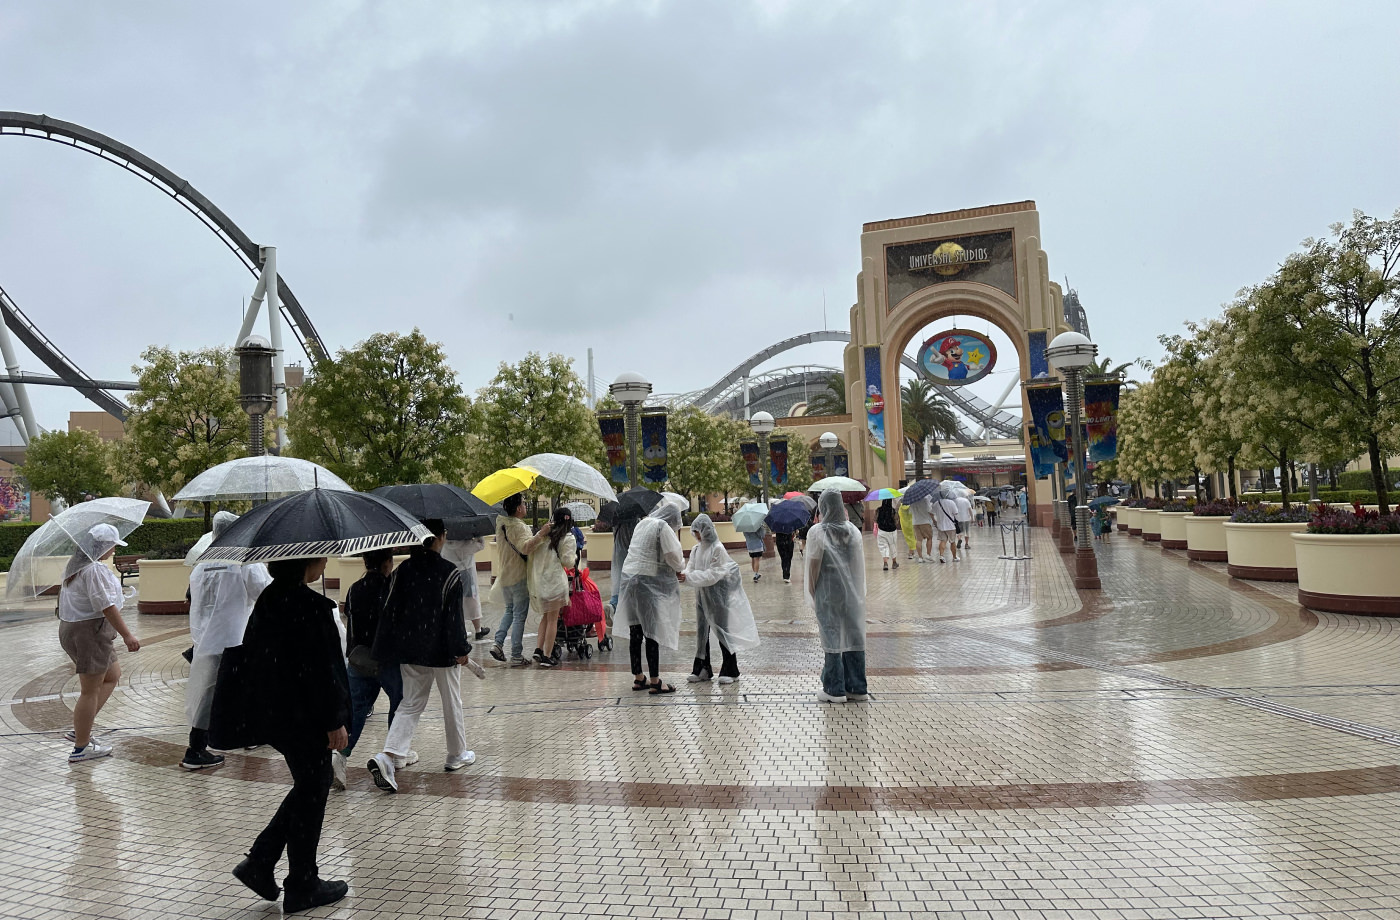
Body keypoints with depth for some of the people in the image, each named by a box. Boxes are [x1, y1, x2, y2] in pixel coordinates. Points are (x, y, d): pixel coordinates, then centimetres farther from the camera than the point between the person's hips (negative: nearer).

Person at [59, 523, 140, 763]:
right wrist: (127, 635, -21)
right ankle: (81, 748, 8)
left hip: (71, 630, 11)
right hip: (89, 633, -11)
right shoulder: (95, 570, -20)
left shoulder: (75, 566, 12)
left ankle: (80, 730, 20)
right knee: (90, 691, -1)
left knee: (112, 676, 20)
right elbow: (107, 607, -24)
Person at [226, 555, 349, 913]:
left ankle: (260, 862, 23)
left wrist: (262, 709, 23)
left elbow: (252, 656, 13)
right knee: (312, 793, 6)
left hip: (272, 712, 9)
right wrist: (335, 721, -15)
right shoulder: (308, 605, -23)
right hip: (305, 718, -9)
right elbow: (322, 669, -22)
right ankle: (302, 887, 19)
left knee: (307, 787, 23)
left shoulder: (268, 599, 5)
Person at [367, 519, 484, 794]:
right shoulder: (449, 573, -14)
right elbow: (454, 615, -14)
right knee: (452, 703, 14)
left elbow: (390, 612, 1)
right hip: (442, 651, -4)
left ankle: (388, 756, -6)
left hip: (409, 652, 4)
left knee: (411, 704, 13)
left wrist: (385, 651, 8)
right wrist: (462, 649, -6)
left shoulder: (403, 570, -1)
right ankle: (457, 755, 28)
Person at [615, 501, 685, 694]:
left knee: (636, 631, 12)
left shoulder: (642, 524, 14)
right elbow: (674, 556, -11)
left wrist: (675, 572, 15)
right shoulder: (663, 527, -10)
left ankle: (638, 678, 22)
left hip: (630, 577, 8)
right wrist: (680, 568, 11)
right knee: (652, 632, -2)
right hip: (649, 584, -8)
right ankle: (655, 682, 3)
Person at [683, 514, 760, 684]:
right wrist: (683, 574, -21)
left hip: (718, 595, -7)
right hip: (702, 595, 7)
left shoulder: (717, 548, -15)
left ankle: (730, 671, 8)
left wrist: (688, 577, -25)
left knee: (722, 630, -1)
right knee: (701, 631, 10)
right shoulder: (697, 549, 6)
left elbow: (713, 575, -21)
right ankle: (702, 669, 20)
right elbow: (690, 569, 2)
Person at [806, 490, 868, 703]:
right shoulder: (853, 530, 5)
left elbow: (814, 566, -11)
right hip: (852, 591, 5)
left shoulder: (818, 532, -11)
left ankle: (835, 690, 7)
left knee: (832, 638, 2)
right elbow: (860, 562, 6)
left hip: (829, 592, -5)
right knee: (854, 636, 10)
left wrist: (811, 592, -1)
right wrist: (859, 590, 13)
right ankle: (857, 688, 16)